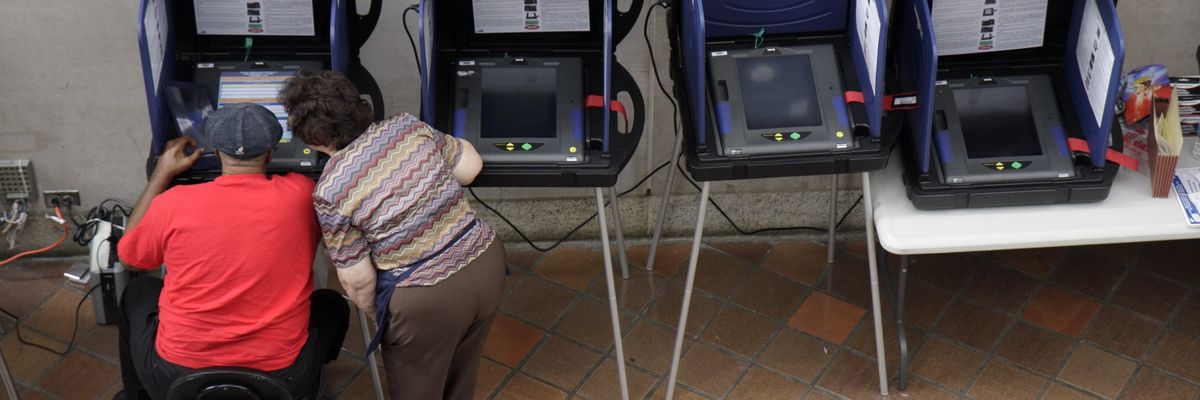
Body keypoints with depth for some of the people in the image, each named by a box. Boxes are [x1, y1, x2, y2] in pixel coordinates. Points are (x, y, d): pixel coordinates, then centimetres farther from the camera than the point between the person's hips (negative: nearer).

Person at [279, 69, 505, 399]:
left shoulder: (331, 193, -16)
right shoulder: (407, 125, -5)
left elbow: (357, 278, -9)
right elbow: (470, 167, 6)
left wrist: (369, 308, 12)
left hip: (428, 300, -5)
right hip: (486, 260, 5)